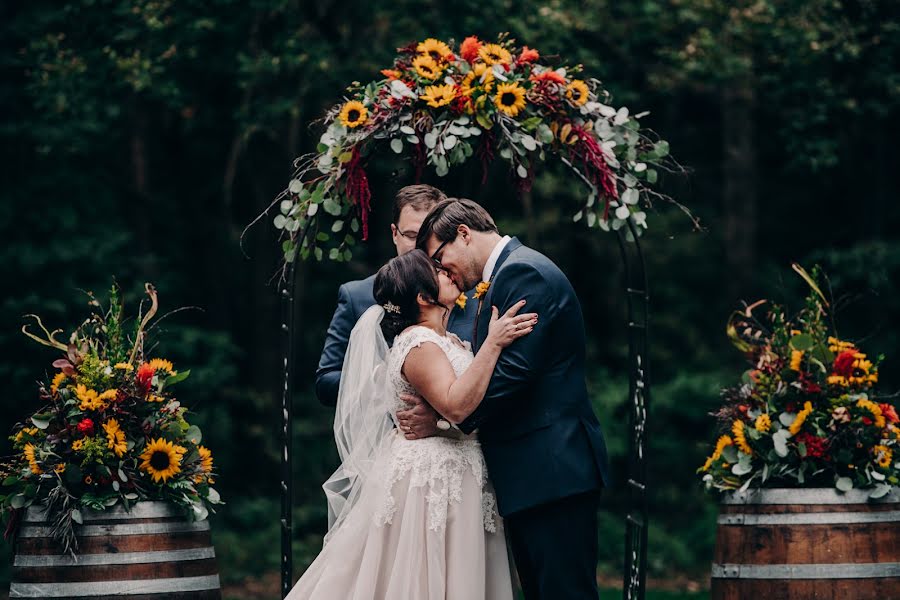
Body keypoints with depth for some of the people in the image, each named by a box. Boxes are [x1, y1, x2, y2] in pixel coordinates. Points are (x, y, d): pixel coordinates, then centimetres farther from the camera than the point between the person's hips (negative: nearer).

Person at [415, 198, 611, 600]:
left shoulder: (523, 273, -12)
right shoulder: (514, 271, 20)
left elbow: (513, 373, -21)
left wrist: (441, 419, -13)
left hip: (552, 468, -11)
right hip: (534, 475, 11)